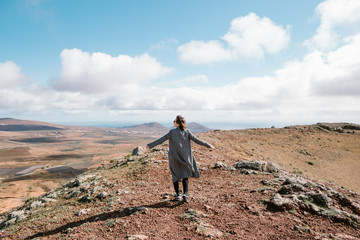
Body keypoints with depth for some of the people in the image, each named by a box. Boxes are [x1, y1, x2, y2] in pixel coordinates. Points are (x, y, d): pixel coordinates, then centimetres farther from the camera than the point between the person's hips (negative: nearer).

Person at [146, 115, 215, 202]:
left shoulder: (172, 132, -11)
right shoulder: (187, 132, -5)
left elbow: (161, 140, -11)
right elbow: (196, 140, -3)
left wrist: (150, 145, -5)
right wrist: (208, 145, 5)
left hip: (174, 157, -1)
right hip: (185, 157, 1)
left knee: (176, 176, 14)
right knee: (185, 176, 12)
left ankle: (178, 195, 9)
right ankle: (185, 194, -4)